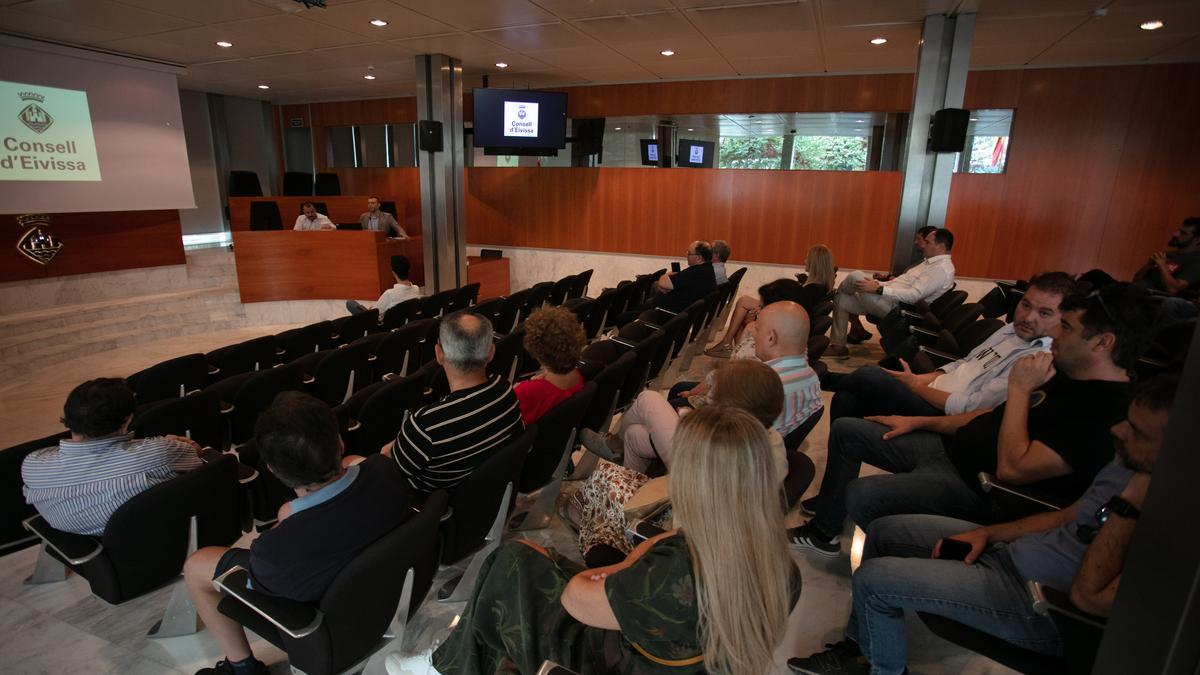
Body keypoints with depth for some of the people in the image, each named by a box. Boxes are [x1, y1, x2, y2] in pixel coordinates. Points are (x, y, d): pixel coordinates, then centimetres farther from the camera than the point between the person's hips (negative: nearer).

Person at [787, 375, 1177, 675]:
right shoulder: (1131, 462, -2)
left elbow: (1089, 597, -30)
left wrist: (1128, 505, -34)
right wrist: (988, 533, 5)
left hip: (1034, 603, -9)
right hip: (1006, 549, 9)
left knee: (871, 579, -14)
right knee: (883, 530, 11)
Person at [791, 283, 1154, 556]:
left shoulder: (1106, 410, -23)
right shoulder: (1070, 375, 9)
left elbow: (1012, 469, -29)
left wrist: (1019, 390, -21)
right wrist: (920, 422, 13)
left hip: (975, 484, -10)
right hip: (949, 445, 10)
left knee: (859, 496, -29)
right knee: (845, 430, 8)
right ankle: (823, 532, 21)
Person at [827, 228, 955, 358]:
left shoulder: (942, 268, -13)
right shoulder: (932, 262, 17)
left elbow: (915, 295, -24)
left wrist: (879, 289, -27)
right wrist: (878, 283, 13)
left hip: (894, 306, -10)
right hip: (889, 299, 10)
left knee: (856, 276, -20)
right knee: (841, 300, 4)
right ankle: (838, 346, 6)